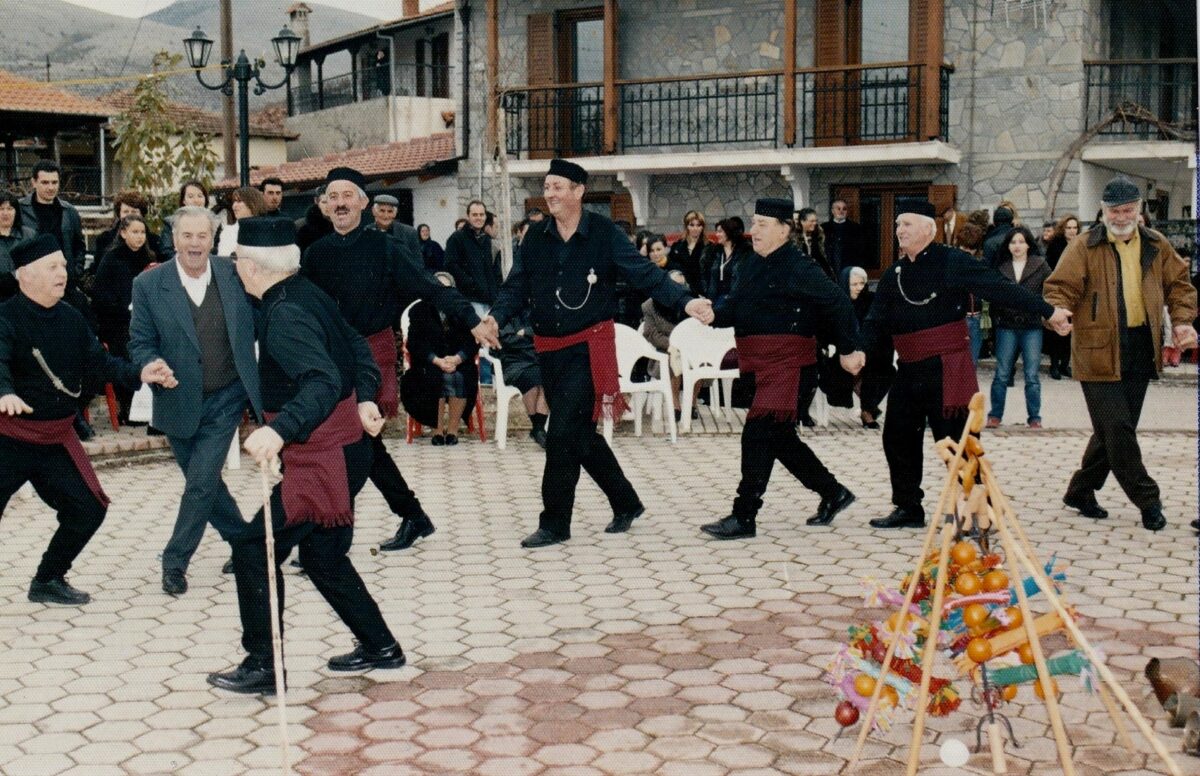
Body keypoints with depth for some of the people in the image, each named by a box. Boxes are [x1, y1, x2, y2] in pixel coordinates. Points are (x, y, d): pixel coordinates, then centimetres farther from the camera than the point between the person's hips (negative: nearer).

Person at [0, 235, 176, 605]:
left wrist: (139, 374, -7)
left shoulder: (71, 318, 5)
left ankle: (47, 581, 25)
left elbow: (99, 363, 9)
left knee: (89, 509, 7)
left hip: (57, 437, 7)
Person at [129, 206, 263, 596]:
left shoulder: (234, 274, -4)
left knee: (201, 483, -5)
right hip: (179, 401, 1)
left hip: (225, 399, -1)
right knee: (203, 481, 13)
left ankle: (175, 561, 10)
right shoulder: (149, 284, -6)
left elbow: (259, 323, 5)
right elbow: (140, 343, -1)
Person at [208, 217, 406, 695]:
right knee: (322, 558, 21)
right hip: (343, 449, 10)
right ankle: (379, 647, 30)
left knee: (254, 549, -2)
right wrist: (364, 398, 10)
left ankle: (262, 666, 5)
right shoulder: (306, 294, 8)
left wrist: (279, 430, -47)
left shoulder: (285, 316, -22)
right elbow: (357, 350, 18)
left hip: (322, 461, -10)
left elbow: (323, 381, -36)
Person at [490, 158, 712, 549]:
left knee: (563, 434, -10)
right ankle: (626, 503, 30)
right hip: (549, 350, 6)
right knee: (580, 434, 13)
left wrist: (684, 301, -26)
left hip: (589, 347, -5)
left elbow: (645, 274, -12)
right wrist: (495, 318, -16)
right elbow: (516, 288, 4)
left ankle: (554, 523, 1)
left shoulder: (603, 232, -6)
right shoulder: (536, 237, 6)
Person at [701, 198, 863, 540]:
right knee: (780, 438, 16)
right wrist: (714, 314, -9)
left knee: (757, 434, -11)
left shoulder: (799, 269, -12)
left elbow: (838, 304, -8)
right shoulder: (749, 267, 12)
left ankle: (743, 518, -5)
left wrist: (848, 350, -6)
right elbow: (734, 307, 13)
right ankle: (833, 493, 32)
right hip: (760, 366, 9)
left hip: (785, 364, -9)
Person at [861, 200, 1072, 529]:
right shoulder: (893, 275, 11)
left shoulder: (951, 262, -8)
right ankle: (908, 508, 22)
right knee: (897, 438, 9)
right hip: (909, 371, 7)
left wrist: (1048, 311, -17)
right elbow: (876, 323, 6)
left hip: (946, 370, -7)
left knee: (956, 442, -6)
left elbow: (999, 288, -13)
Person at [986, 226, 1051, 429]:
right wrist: (995, 318, 3)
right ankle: (995, 415, 13)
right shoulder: (1001, 267, 6)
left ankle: (1034, 417, 11)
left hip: (1032, 327, -1)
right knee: (1001, 374, 4)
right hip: (1006, 327, 1)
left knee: (1032, 375, 2)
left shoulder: (1040, 265, 1)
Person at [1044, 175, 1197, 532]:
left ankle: (1081, 491, 25)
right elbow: (1060, 285, -9)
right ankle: (1147, 500, 5)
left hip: (1141, 351, 5)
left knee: (1116, 430, 10)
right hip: (1099, 351, -5)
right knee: (1117, 429, -7)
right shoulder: (1084, 247, -4)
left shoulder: (1157, 246, 9)